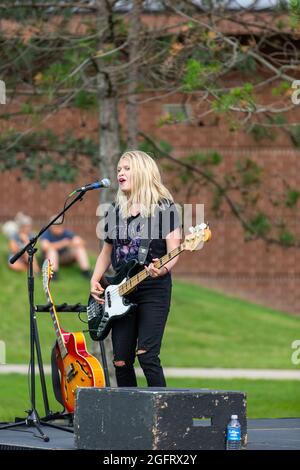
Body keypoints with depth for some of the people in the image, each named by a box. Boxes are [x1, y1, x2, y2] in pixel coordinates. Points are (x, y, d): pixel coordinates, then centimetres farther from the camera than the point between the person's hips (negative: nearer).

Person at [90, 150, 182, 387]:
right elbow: (107, 251, 23)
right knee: (121, 361, 2)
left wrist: (163, 268, -28)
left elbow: (173, 251, -7)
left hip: (154, 290, -5)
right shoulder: (115, 211, 14)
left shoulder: (164, 208, -1)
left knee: (147, 355, -16)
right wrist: (95, 281, 8)